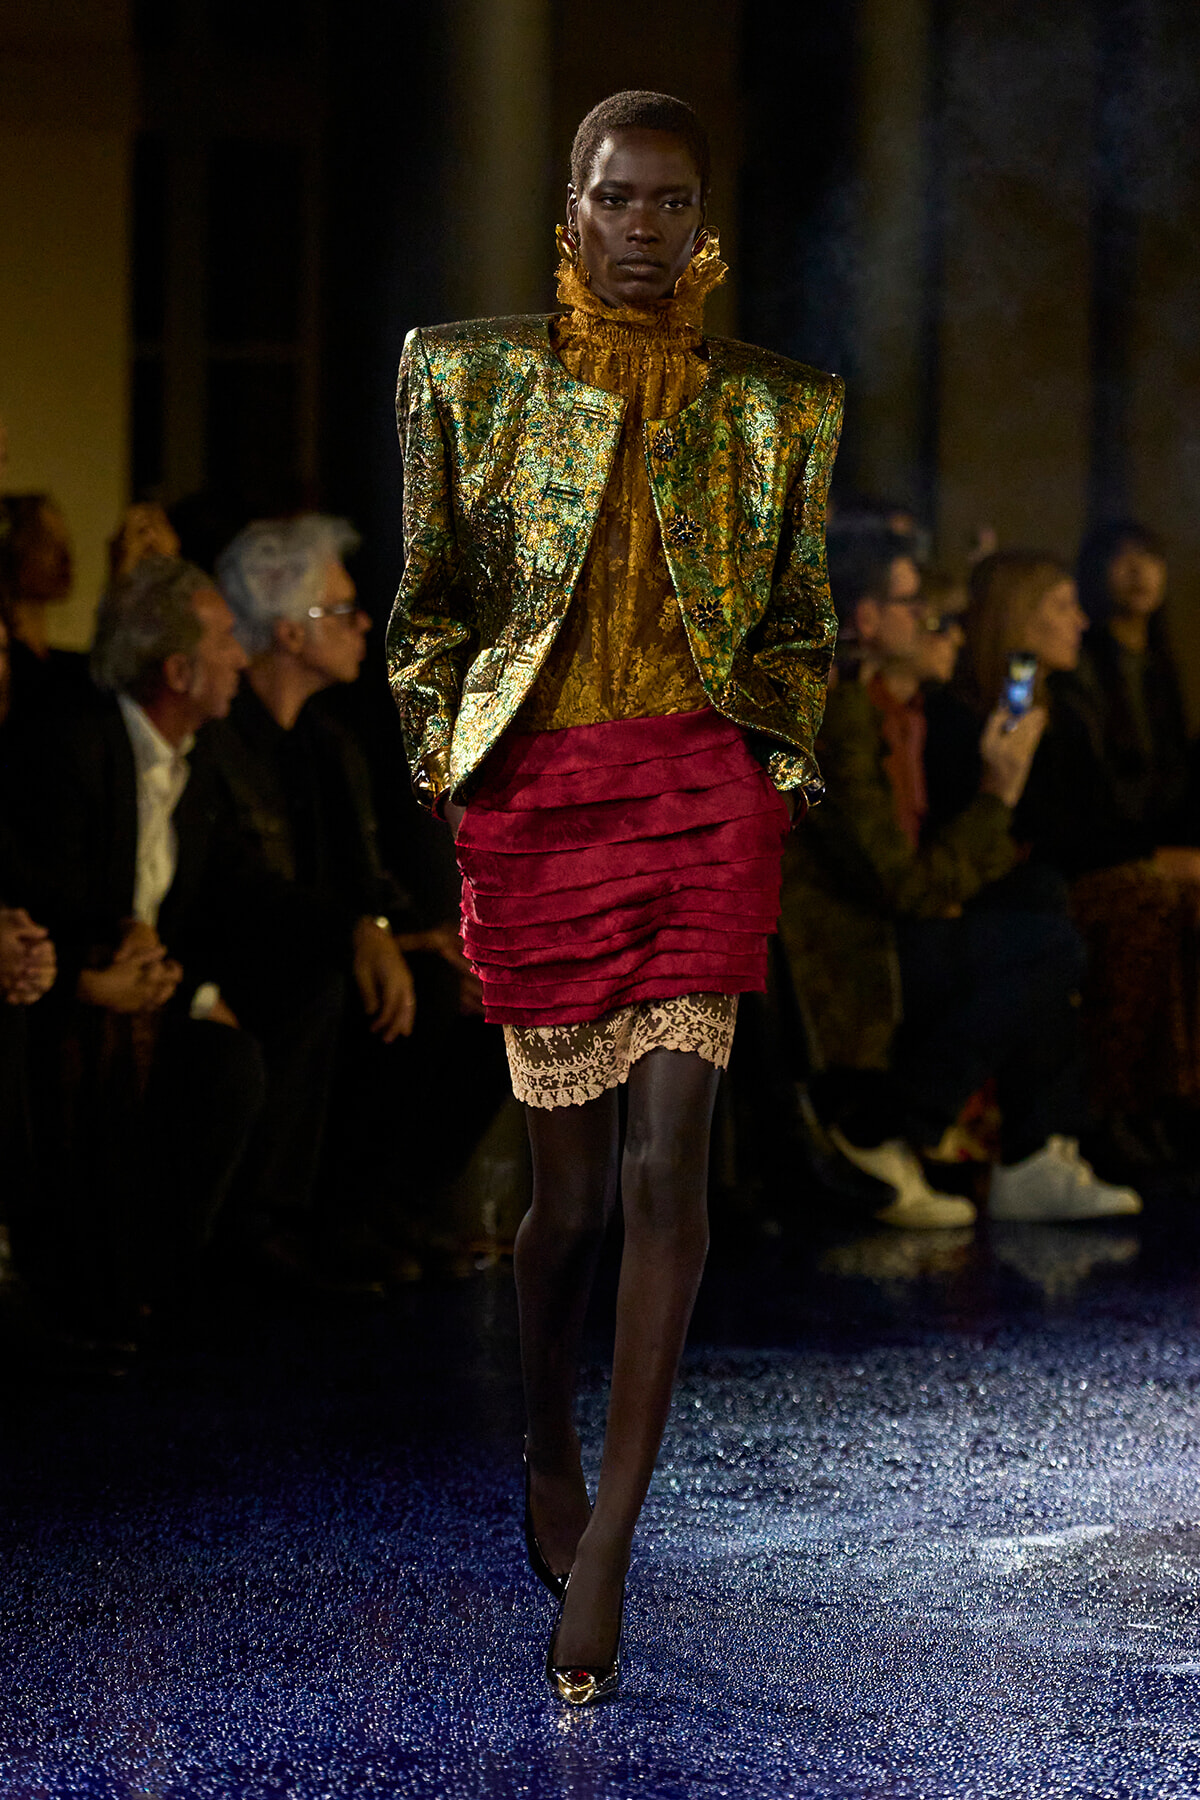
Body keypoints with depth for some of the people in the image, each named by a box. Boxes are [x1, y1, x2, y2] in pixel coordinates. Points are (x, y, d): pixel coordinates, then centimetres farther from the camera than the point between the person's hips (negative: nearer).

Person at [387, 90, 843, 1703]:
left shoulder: (775, 408, 9)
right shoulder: (472, 376, 8)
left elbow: (800, 620, 15)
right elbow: (431, 592, 12)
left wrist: (780, 768, 3)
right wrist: (440, 752, 2)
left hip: (704, 786, 0)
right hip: (533, 794, 0)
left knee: (666, 1161, -12)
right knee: (574, 1176, 5)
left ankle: (606, 1541, -9)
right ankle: (549, 1450, 33)